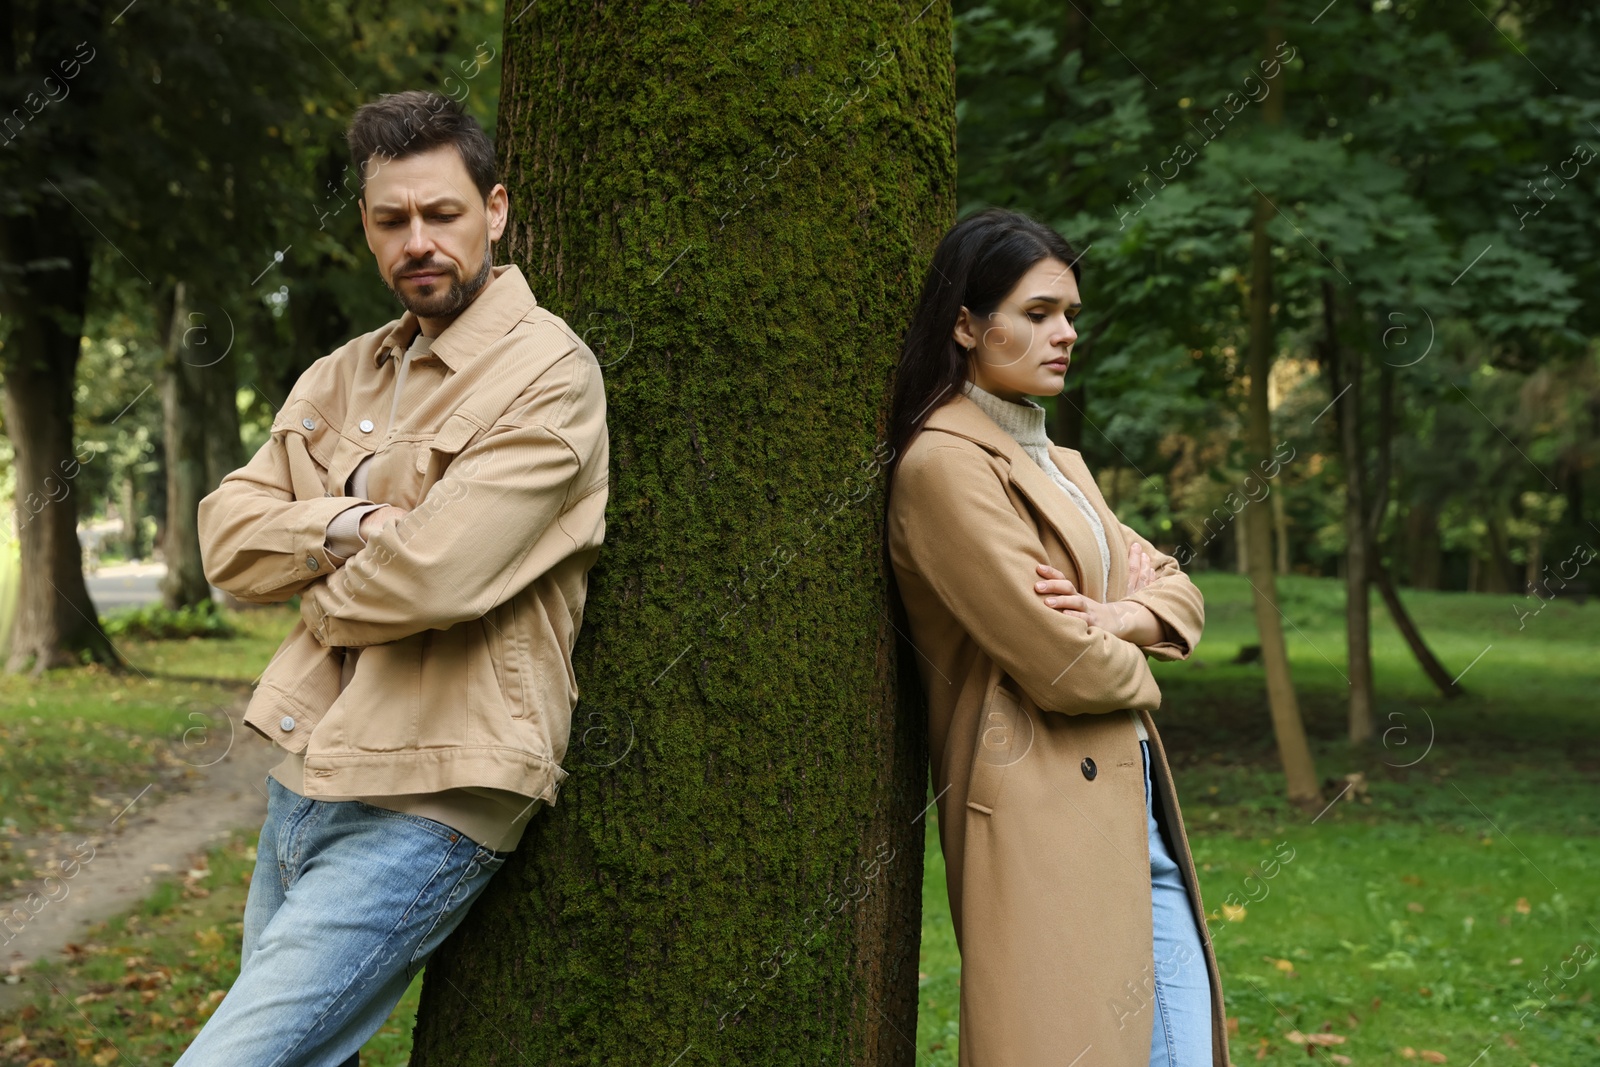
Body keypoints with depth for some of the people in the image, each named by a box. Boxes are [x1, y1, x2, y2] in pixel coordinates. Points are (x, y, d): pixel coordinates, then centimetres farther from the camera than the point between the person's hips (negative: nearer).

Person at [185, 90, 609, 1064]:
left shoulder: (547, 373, -12)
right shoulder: (343, 377, 13)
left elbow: (434, 575, -22)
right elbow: (228, 533, 5)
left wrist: (318, 596, -2)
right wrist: (348, 524, -14)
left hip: (421, 810, -8)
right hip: (301, 781, 8)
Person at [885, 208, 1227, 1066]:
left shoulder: (1059, 464, 18)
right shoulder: (946, 463, -13)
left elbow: (1179, 591, 15)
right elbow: (1065, 669, -18)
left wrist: (1119, 618, -7)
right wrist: (1130, 671, 4)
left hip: (1132, 802, 9)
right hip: (1044, 816, -9)